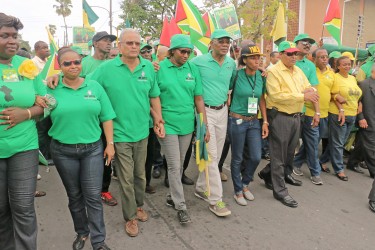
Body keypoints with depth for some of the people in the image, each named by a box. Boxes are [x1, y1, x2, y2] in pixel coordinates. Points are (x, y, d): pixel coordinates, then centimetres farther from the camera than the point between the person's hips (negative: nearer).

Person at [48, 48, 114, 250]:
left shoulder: (95, 86, 0)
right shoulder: (52, 89, -2)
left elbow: (106, 118, 1)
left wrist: (110, 144, -1)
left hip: (93, 149, 0)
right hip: (63, 151, 0)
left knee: (93, 196, 3)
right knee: (74, 196, 15)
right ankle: (81, 233, 36)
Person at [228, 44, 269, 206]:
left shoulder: (261, 76, 2)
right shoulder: (237, 75, -12)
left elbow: (262, 100, 9)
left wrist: (265, 122, 6)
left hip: (254, 122, 5)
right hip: (237, 121, -4)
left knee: (256, 157, 5)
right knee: (237, 158, 7)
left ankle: (245, 184, 32)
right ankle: (238, 191, 25)